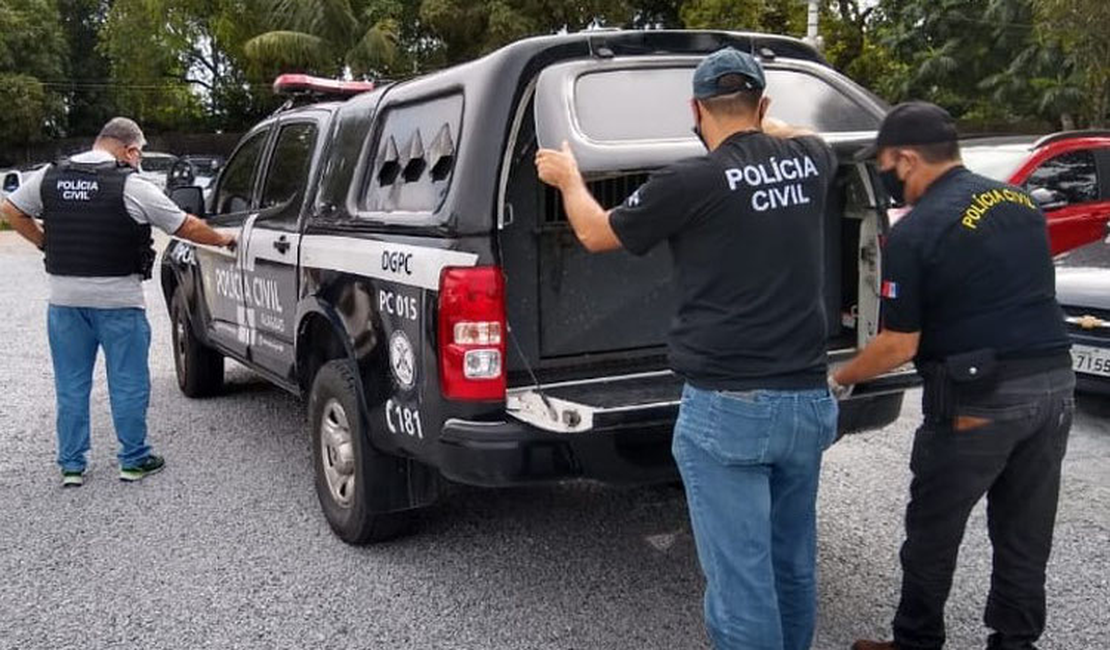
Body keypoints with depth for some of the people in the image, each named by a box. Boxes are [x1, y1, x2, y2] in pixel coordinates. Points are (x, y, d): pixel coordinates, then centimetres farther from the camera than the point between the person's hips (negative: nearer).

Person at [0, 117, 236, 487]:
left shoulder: (50, 177, 4)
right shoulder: (130, 185, -11)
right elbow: (187, 227, -5)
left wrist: (46, 244, 17)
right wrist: (223, 240, 10)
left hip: (64, 297, 5)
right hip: (118, 300, -4)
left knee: (71, 385, 13)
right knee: (128, 384, 8)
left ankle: (71, 465, 20)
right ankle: (134, 460, 18)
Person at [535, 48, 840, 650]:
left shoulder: (691, 180, -12)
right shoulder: (809, 160, 4)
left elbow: (597, 234, 5)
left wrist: (568, 178, 24)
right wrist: (758, 121, 50)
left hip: (728, 408, -6)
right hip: (809, 399, 7)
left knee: (741, 578, 3)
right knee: (792, 565, 20)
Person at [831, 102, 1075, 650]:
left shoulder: (915, 232, -13)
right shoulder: (1023, 203, 9)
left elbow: (900, 347, -11)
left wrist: (841, 377, 3)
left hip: (979, 398, -7)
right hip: (1054, 382, 7)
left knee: (933, 531, 10)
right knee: (1025, 533, 16)